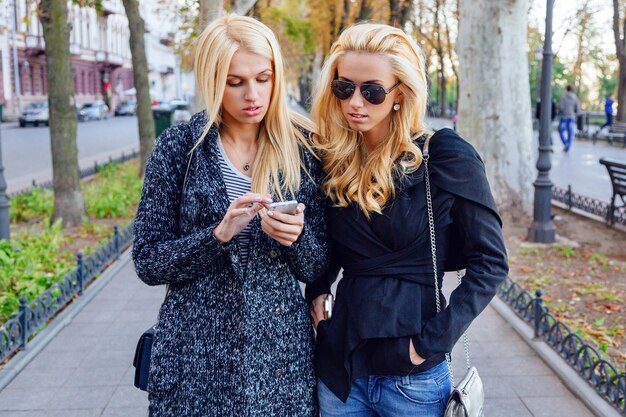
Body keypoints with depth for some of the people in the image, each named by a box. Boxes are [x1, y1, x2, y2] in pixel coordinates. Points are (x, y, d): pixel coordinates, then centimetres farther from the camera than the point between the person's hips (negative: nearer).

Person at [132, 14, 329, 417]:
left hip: (283, 349, 1)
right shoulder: (179, 147, -5)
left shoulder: (302, 148, -2)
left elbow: (317, 268, 2)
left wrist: (296, 236, -18)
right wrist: (219, 234, -19)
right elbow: (148, 262, -5)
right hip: (197, 353, -1)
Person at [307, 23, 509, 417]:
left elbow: (490, 263, -9)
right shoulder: (333, 159, 2)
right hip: (338, 365, 4)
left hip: (410, 374, -3)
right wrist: (317, 291, -1)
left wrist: (433, 340, -14)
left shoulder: (447, 158, -11)